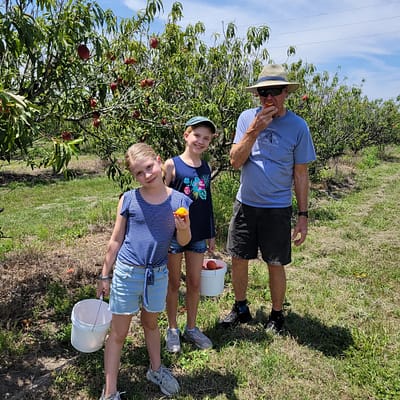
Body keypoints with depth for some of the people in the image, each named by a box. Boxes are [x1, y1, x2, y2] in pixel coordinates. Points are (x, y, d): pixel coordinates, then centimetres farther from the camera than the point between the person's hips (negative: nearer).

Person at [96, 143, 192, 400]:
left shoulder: (179, 200, -8)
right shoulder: (129, 200, -10)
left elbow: (183, 241, 1)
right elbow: (116, 240, -1)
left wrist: (183, 228, -22)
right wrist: (105, 276, 4)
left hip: (158, 274, 2)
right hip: (127, 273, -2)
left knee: (151, 323, 24)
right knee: (118, 333, 9)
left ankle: (156, 370, 46)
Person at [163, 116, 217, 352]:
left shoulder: (206, 168, 6)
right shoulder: (172, 164, -9)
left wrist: (211, 235, 14)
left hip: (198, 235, 4)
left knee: (195, 283, 13)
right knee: (174, 283, 10)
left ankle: (191, 328, 32)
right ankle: (173, 329, 28)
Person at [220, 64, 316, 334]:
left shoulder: (298, 126, -6)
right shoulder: (248, 118, -2)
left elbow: (301, 174, -2)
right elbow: (235, 161, -9)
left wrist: (303, 215, -3)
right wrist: (253, 130, -21)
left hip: (278, 208, -2)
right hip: (245, 204, 2)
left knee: (276, 265, 8)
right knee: (239, 259, 12)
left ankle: (277, 315, 31)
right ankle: (241, 309, 35)